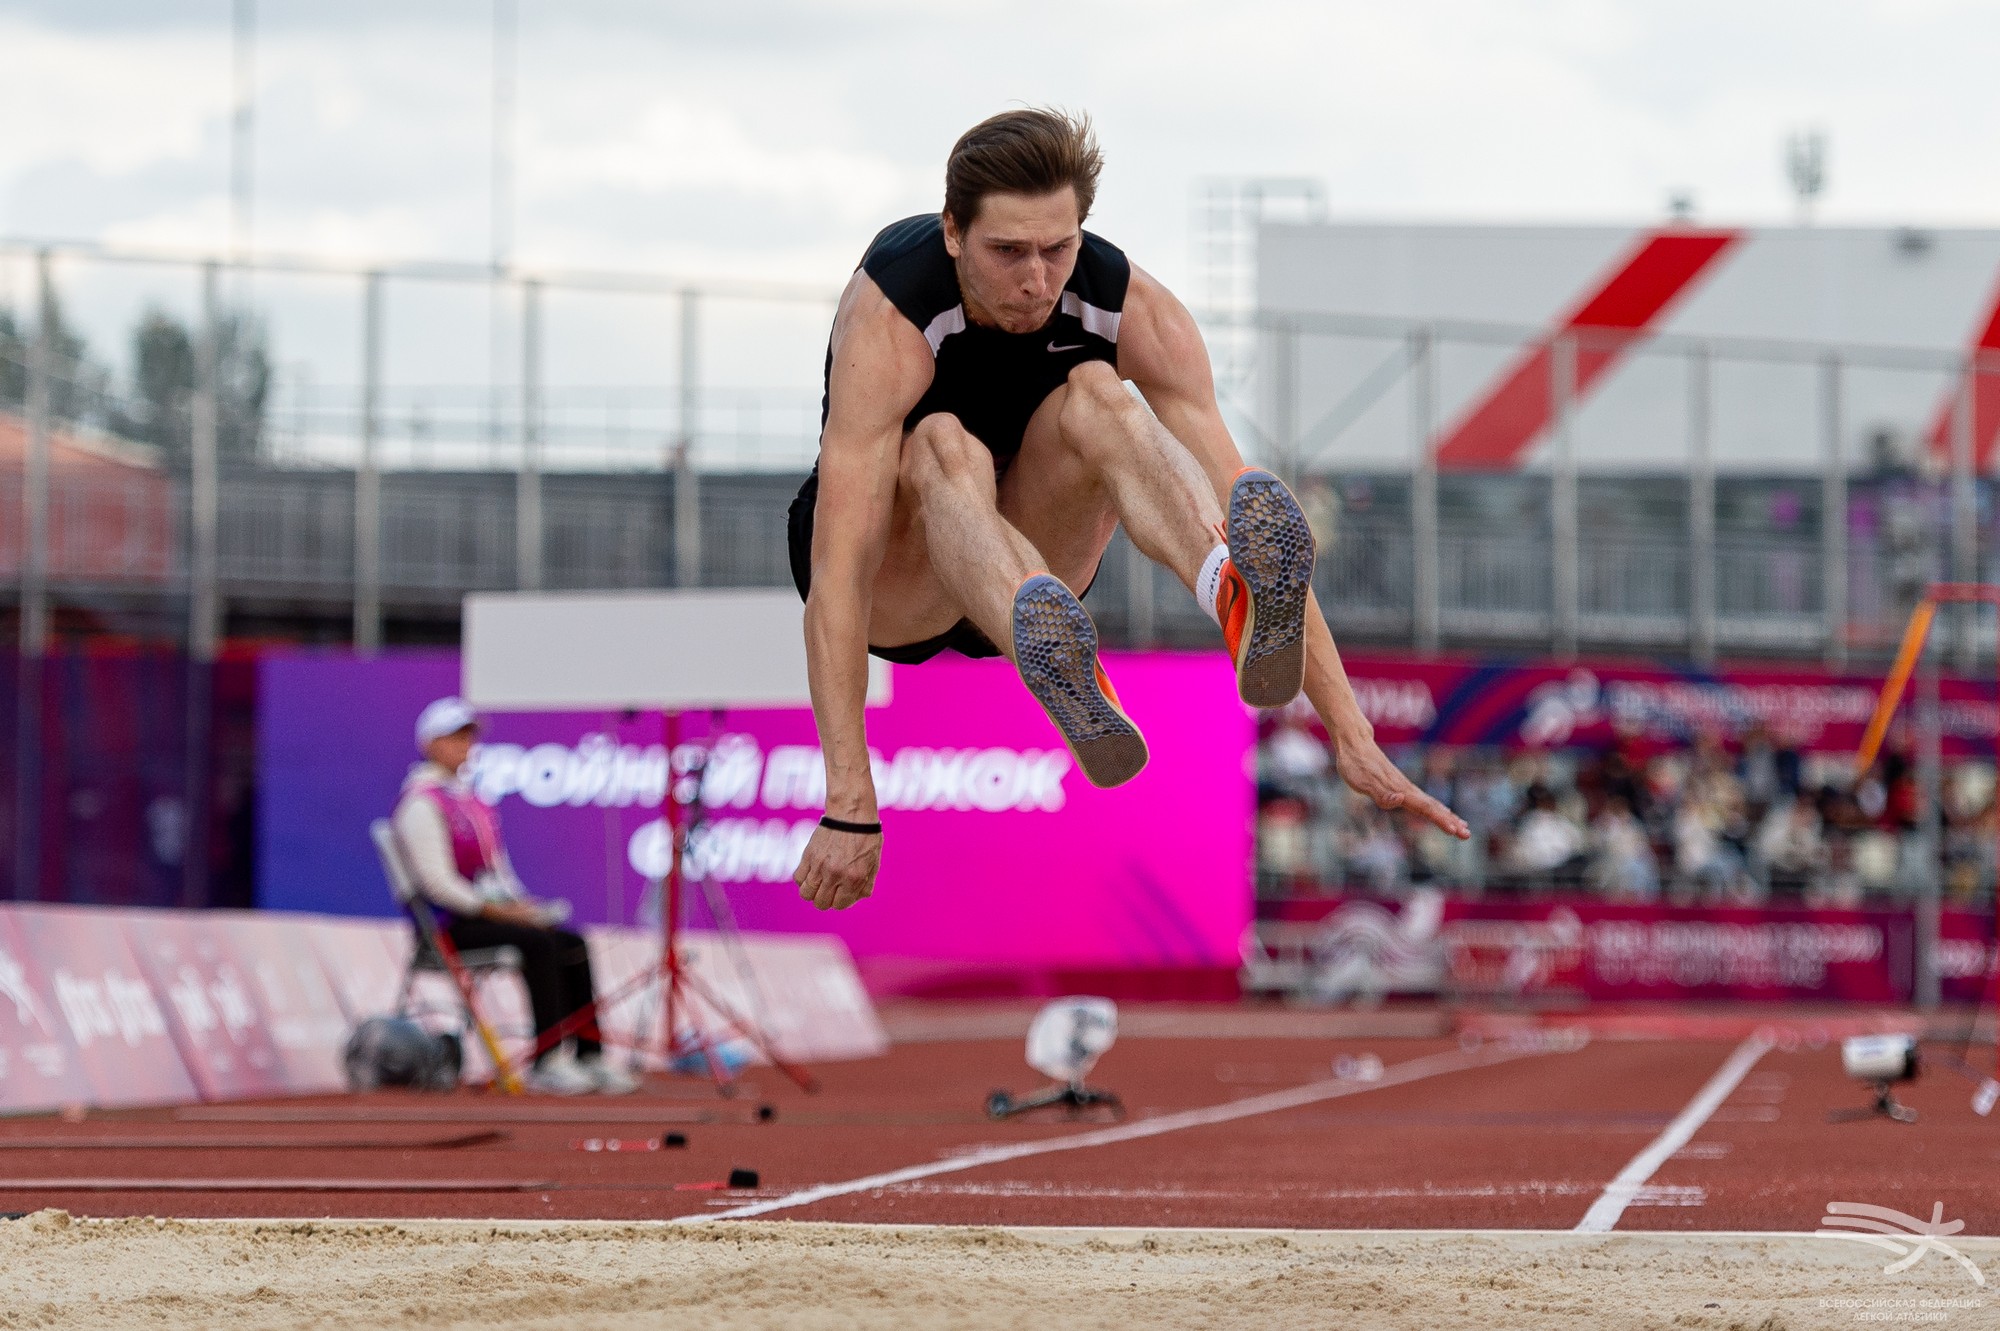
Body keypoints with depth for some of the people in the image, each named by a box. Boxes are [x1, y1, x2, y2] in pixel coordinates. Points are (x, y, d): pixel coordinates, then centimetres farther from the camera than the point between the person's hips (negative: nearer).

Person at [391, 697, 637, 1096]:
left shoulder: (467, 796, 19)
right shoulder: (421, 803, -11)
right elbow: (436, 881, -18)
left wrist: (519, 904, 4)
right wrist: (495, 911, -20)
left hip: (489, 909, 9)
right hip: (447, 924, -9)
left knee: (572, 943, -8)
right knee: (539, 942, -27)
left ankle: (588, 1055, -9)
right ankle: (546, 1062, -27)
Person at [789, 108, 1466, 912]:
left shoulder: (1132, 309, -19)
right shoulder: (891, 316, -30)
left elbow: (1237, 496, -24)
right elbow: (838, 570, -37)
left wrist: (1351, 738, -33)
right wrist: (849, 809, -45)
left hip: (1026, 557, 3)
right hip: (894, 584, -3)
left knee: (1095, 395, -29)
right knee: (944, 446, -38)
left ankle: (1237, 601, -60)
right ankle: (1055, 668, -70)